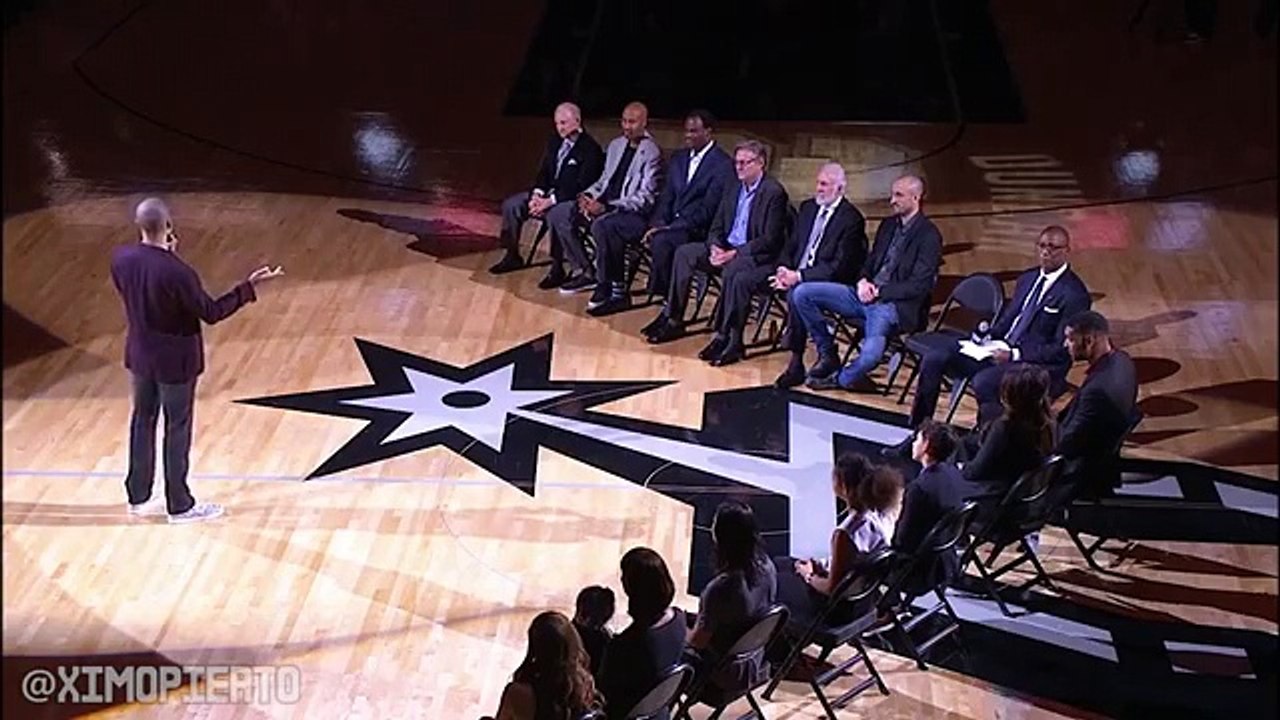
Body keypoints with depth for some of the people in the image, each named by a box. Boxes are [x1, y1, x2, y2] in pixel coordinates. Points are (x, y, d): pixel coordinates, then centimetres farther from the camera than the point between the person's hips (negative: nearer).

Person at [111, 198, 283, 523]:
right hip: (175, 360, -6)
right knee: (177, 430, 9)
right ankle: (179, 505, 23)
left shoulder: (121, 259, -10)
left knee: (143, 421, 21)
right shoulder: (177, 272, -29)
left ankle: (138, 497, 34)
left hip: (140, 355, 6)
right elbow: (211, 312, -18)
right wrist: (249, 287, -15)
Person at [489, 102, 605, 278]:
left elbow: (581, 185, -21)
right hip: (548, 192, 8)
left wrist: (550, 201, -26)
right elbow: (544, 172, 13)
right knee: (510, 205, -4)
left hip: (572, 199, -8)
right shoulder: (555, 141, 9)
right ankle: (512, 256, 9)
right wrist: (536, 195, -7)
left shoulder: (590, 148, -15)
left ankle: (557, 269, -26)